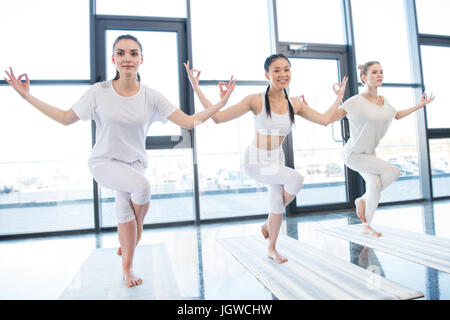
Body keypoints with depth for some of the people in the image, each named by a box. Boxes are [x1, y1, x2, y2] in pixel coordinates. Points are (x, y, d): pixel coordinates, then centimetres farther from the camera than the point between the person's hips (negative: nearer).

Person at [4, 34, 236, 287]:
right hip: (104, 162, -2)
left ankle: (127, 268, 30)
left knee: (125, 212, 3)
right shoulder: (99, 92, -9)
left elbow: (189, 122, -11)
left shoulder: (151, 97, -8)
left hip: (134, 162, 2)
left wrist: (221, 103, -20)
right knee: (142, 186, -29)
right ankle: (138, 226, 6)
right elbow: (66, 118, 3)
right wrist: (27, 95, 2)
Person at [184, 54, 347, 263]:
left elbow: (324, 120, 4)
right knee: (296, 179, -26)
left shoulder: (295, 104, -3)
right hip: (255, 161, -5)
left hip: (277, 160, 5)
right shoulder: (256, 101, -18)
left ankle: (271, 249, 36)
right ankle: (269, 222, 3)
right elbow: (218, 117, -21)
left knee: (276, 206, 8)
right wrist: (196, 88, -25)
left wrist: (339, 97, 10)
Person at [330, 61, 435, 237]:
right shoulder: (356, 102, -19)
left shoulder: (384, 101, 5)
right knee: (394, 171, -15)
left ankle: (366, 225, 20)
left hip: (369, 153, 7)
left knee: (375, 185, 1)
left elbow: (397, 115, 25)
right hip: (354, 154, -7)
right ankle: (362, 200, 5)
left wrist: (421, 104, 26)